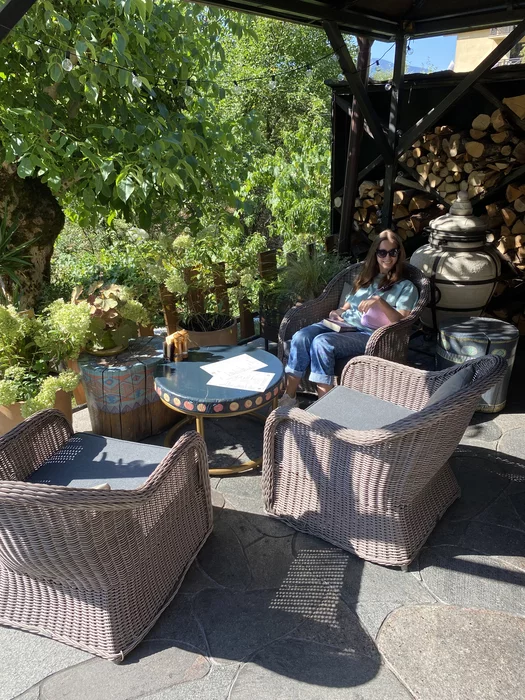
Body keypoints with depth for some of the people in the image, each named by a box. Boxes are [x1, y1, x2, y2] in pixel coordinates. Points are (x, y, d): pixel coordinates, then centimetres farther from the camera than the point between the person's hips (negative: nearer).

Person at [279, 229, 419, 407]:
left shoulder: (406, 287, 8)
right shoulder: (365, 278, 25)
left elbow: (401, 322, -6)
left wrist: (380, 301, -20)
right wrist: (337, 312, 4)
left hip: (369, 334, -6)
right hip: (343, 325, 6)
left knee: (322, 342, -34)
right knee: (300, 337, -24)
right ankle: (288, 398, -24)